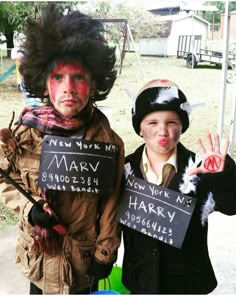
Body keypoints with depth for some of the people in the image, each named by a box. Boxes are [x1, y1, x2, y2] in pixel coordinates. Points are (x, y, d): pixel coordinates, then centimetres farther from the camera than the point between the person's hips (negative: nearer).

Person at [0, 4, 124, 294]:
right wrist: (28, 208, -16)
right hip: (39, 255, 1)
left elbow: (111, 204, -8)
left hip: (85, 257, 0)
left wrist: (105, 254, -3)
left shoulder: (109, 142, -17)